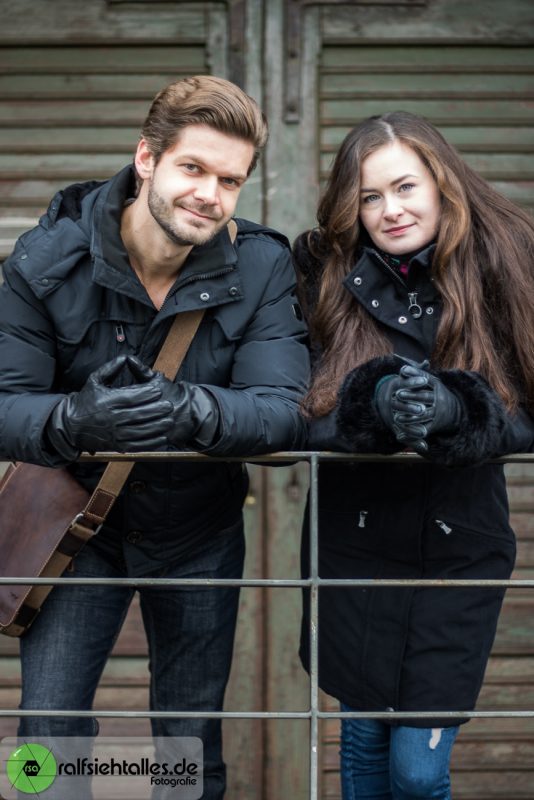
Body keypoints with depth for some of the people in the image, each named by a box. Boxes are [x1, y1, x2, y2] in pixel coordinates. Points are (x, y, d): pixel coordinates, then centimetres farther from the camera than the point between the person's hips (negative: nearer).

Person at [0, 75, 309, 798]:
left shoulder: (262, 268, -15)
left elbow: (286, 408, -25)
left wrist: (191, 410, -46)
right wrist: (75, 418, -43)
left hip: (199, 531, 1)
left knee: (193, 741, 13)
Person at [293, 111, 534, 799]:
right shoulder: (325, 276, -5)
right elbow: (302, 415, -9)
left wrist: (453, 409, -28)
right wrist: (372, 401, -29)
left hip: (458, 547, -1)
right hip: (353, 542, 1)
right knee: (363, 742, 17)